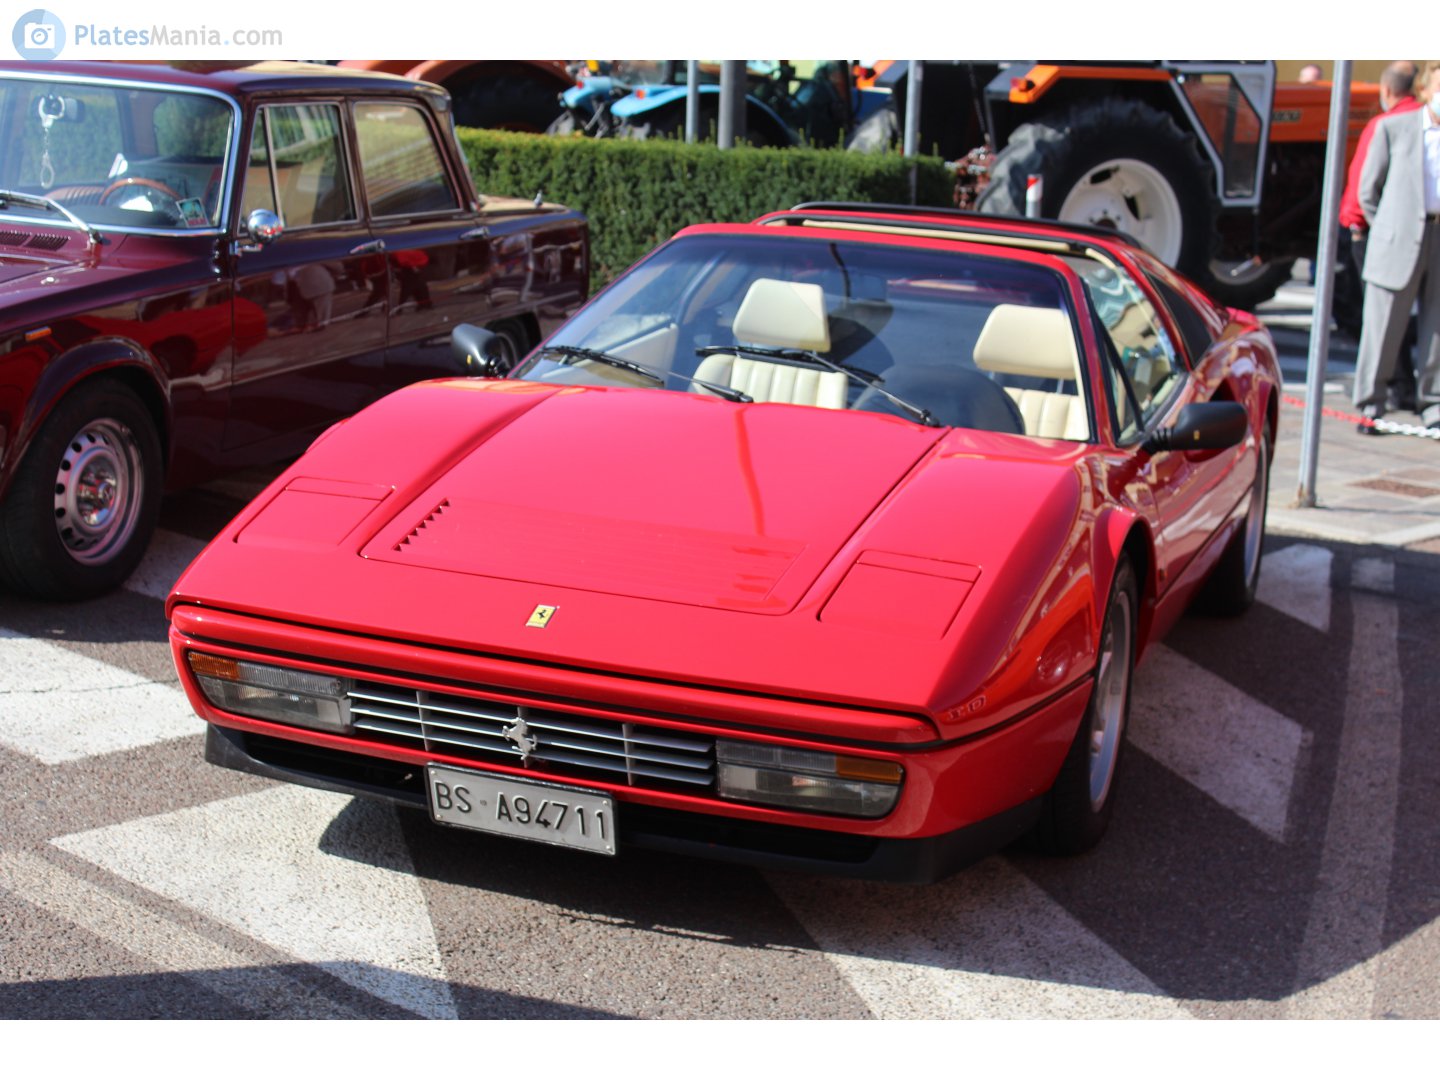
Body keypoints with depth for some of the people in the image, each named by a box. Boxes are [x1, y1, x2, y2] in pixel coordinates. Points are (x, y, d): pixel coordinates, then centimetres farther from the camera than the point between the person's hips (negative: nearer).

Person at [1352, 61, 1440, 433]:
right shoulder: (1394, 127, 4)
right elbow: (1369, 188, 7)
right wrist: (1388, 230, 5)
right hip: (1401, 241, -2)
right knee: (1383, 325, 0)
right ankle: (1369, 404, 8)